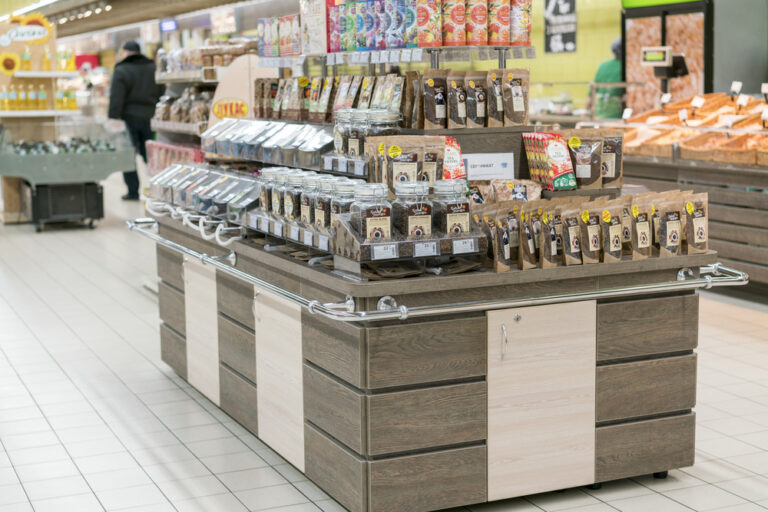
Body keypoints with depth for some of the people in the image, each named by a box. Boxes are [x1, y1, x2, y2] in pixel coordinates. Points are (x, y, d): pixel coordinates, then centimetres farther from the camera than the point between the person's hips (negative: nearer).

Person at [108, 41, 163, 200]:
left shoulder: (121, 71, -8)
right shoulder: (153, 68, 8)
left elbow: (116, 99, -14)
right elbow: (161, 94, 12)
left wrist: (113, 118, -11)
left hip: (129, 117, -4)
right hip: (149, 118, 5)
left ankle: (133, 191, 2)